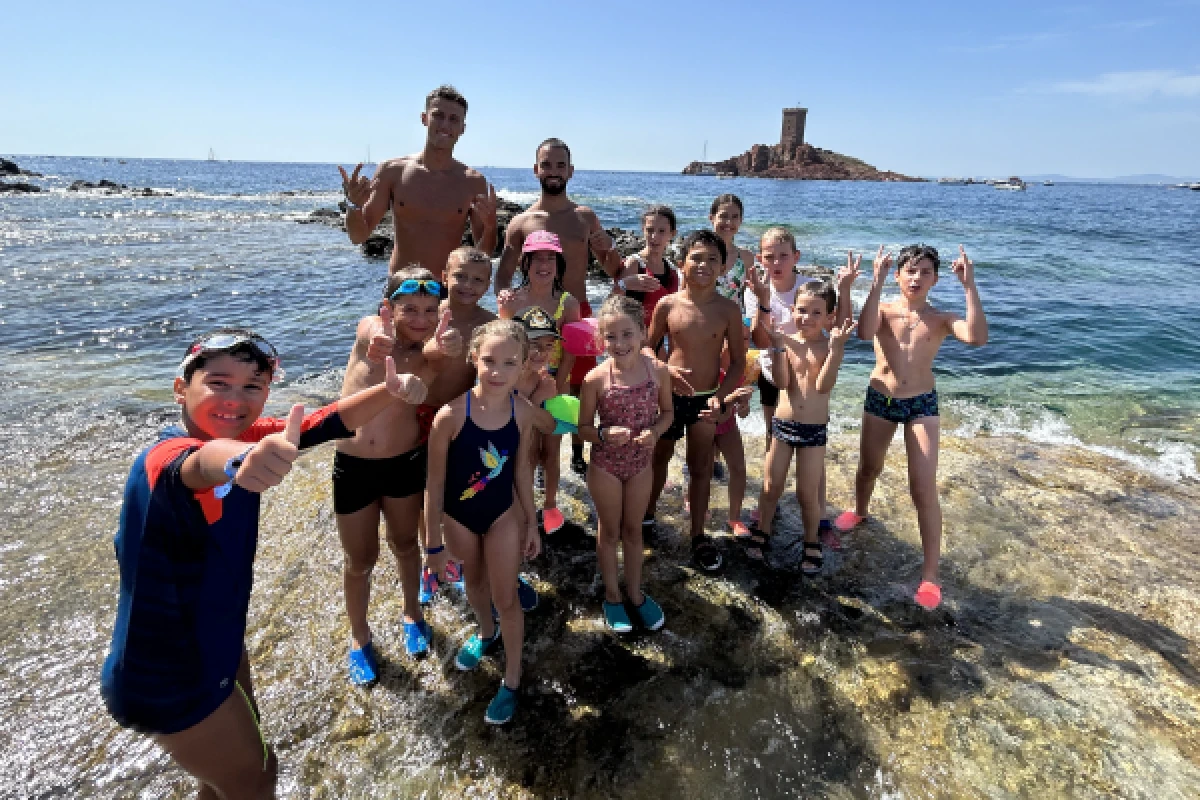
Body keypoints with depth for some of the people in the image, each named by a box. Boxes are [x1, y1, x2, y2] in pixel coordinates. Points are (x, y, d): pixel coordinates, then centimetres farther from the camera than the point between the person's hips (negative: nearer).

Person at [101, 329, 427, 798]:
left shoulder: (245, 439, -7)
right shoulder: (164, 459, -30)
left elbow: (330, 424, -11)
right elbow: (197, 465, -54)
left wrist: (391, 391, -28)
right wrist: (240, 461, -77)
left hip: (214, 644, 8)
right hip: (165, 680, -7)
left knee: (245, 761, 27)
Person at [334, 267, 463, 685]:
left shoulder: (435, 349, -10)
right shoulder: (369, 328, -14)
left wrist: (443, 352, -58)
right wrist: (433, 352, -61)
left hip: (406, 463, 1)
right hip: (353, 466, -1)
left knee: (405, 545, 21)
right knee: (360, 561, 14)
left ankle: (412, 613, 48)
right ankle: (360, 637, 39)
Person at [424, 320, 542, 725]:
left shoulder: (523, 410, -19)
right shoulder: (451, 415, -29)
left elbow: (521, 467, -3)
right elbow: (435, 482, -17)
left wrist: (531, 522, 4)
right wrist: (434, 543, -11)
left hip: (503, 514, 1)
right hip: (458, 516, 0)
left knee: (506, 599, 10)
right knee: (474, 583, 25)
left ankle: (512, 680, 33)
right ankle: (486, 632, 57)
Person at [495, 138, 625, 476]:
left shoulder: (586, 217, 5)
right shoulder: (521, 222, -2)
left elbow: (613, 270, 12)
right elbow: (503, 276, -1)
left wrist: (610, 249, -10)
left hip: (578, 313, 2)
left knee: (581, 387, 11)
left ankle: (578, 455, 30)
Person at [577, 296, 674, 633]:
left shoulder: (658, 370, -13)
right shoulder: (596, 379, -19)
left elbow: (667, 412, 2)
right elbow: (584, 429, -9)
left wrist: (654, 431, -19)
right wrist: (605, 434, -30)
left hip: (641, 463, 2)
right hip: (605, 466, -2)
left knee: (633, 529, 20)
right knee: (610, 531, 17)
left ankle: (635, 593, 41)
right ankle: (612, 595, 38)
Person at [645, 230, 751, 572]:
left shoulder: (728, 309, -9)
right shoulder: (667, 305, -8)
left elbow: (738, 361, -4)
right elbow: (648, 347, 2)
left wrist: (721, 396, -17)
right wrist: (665, 369, -18)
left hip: (705, 400, 0)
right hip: (669, 396, 1)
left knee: (700, 468, 11)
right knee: (659, 459, 19)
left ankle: (698, 537, 27)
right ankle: (647, 514, 43)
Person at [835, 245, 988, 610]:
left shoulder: (941, 319, -5)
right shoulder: (883, 310, -6)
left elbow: (978, 337, -25)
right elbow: (864, 332, -30)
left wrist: (969, 285, -26)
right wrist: (876, 283, -33)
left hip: (922, 405, -1)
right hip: (878, 401, 1)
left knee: (924, 489, -5)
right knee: (869, 468, 21)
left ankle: (930, 574, 5)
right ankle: (860, 511, 54)